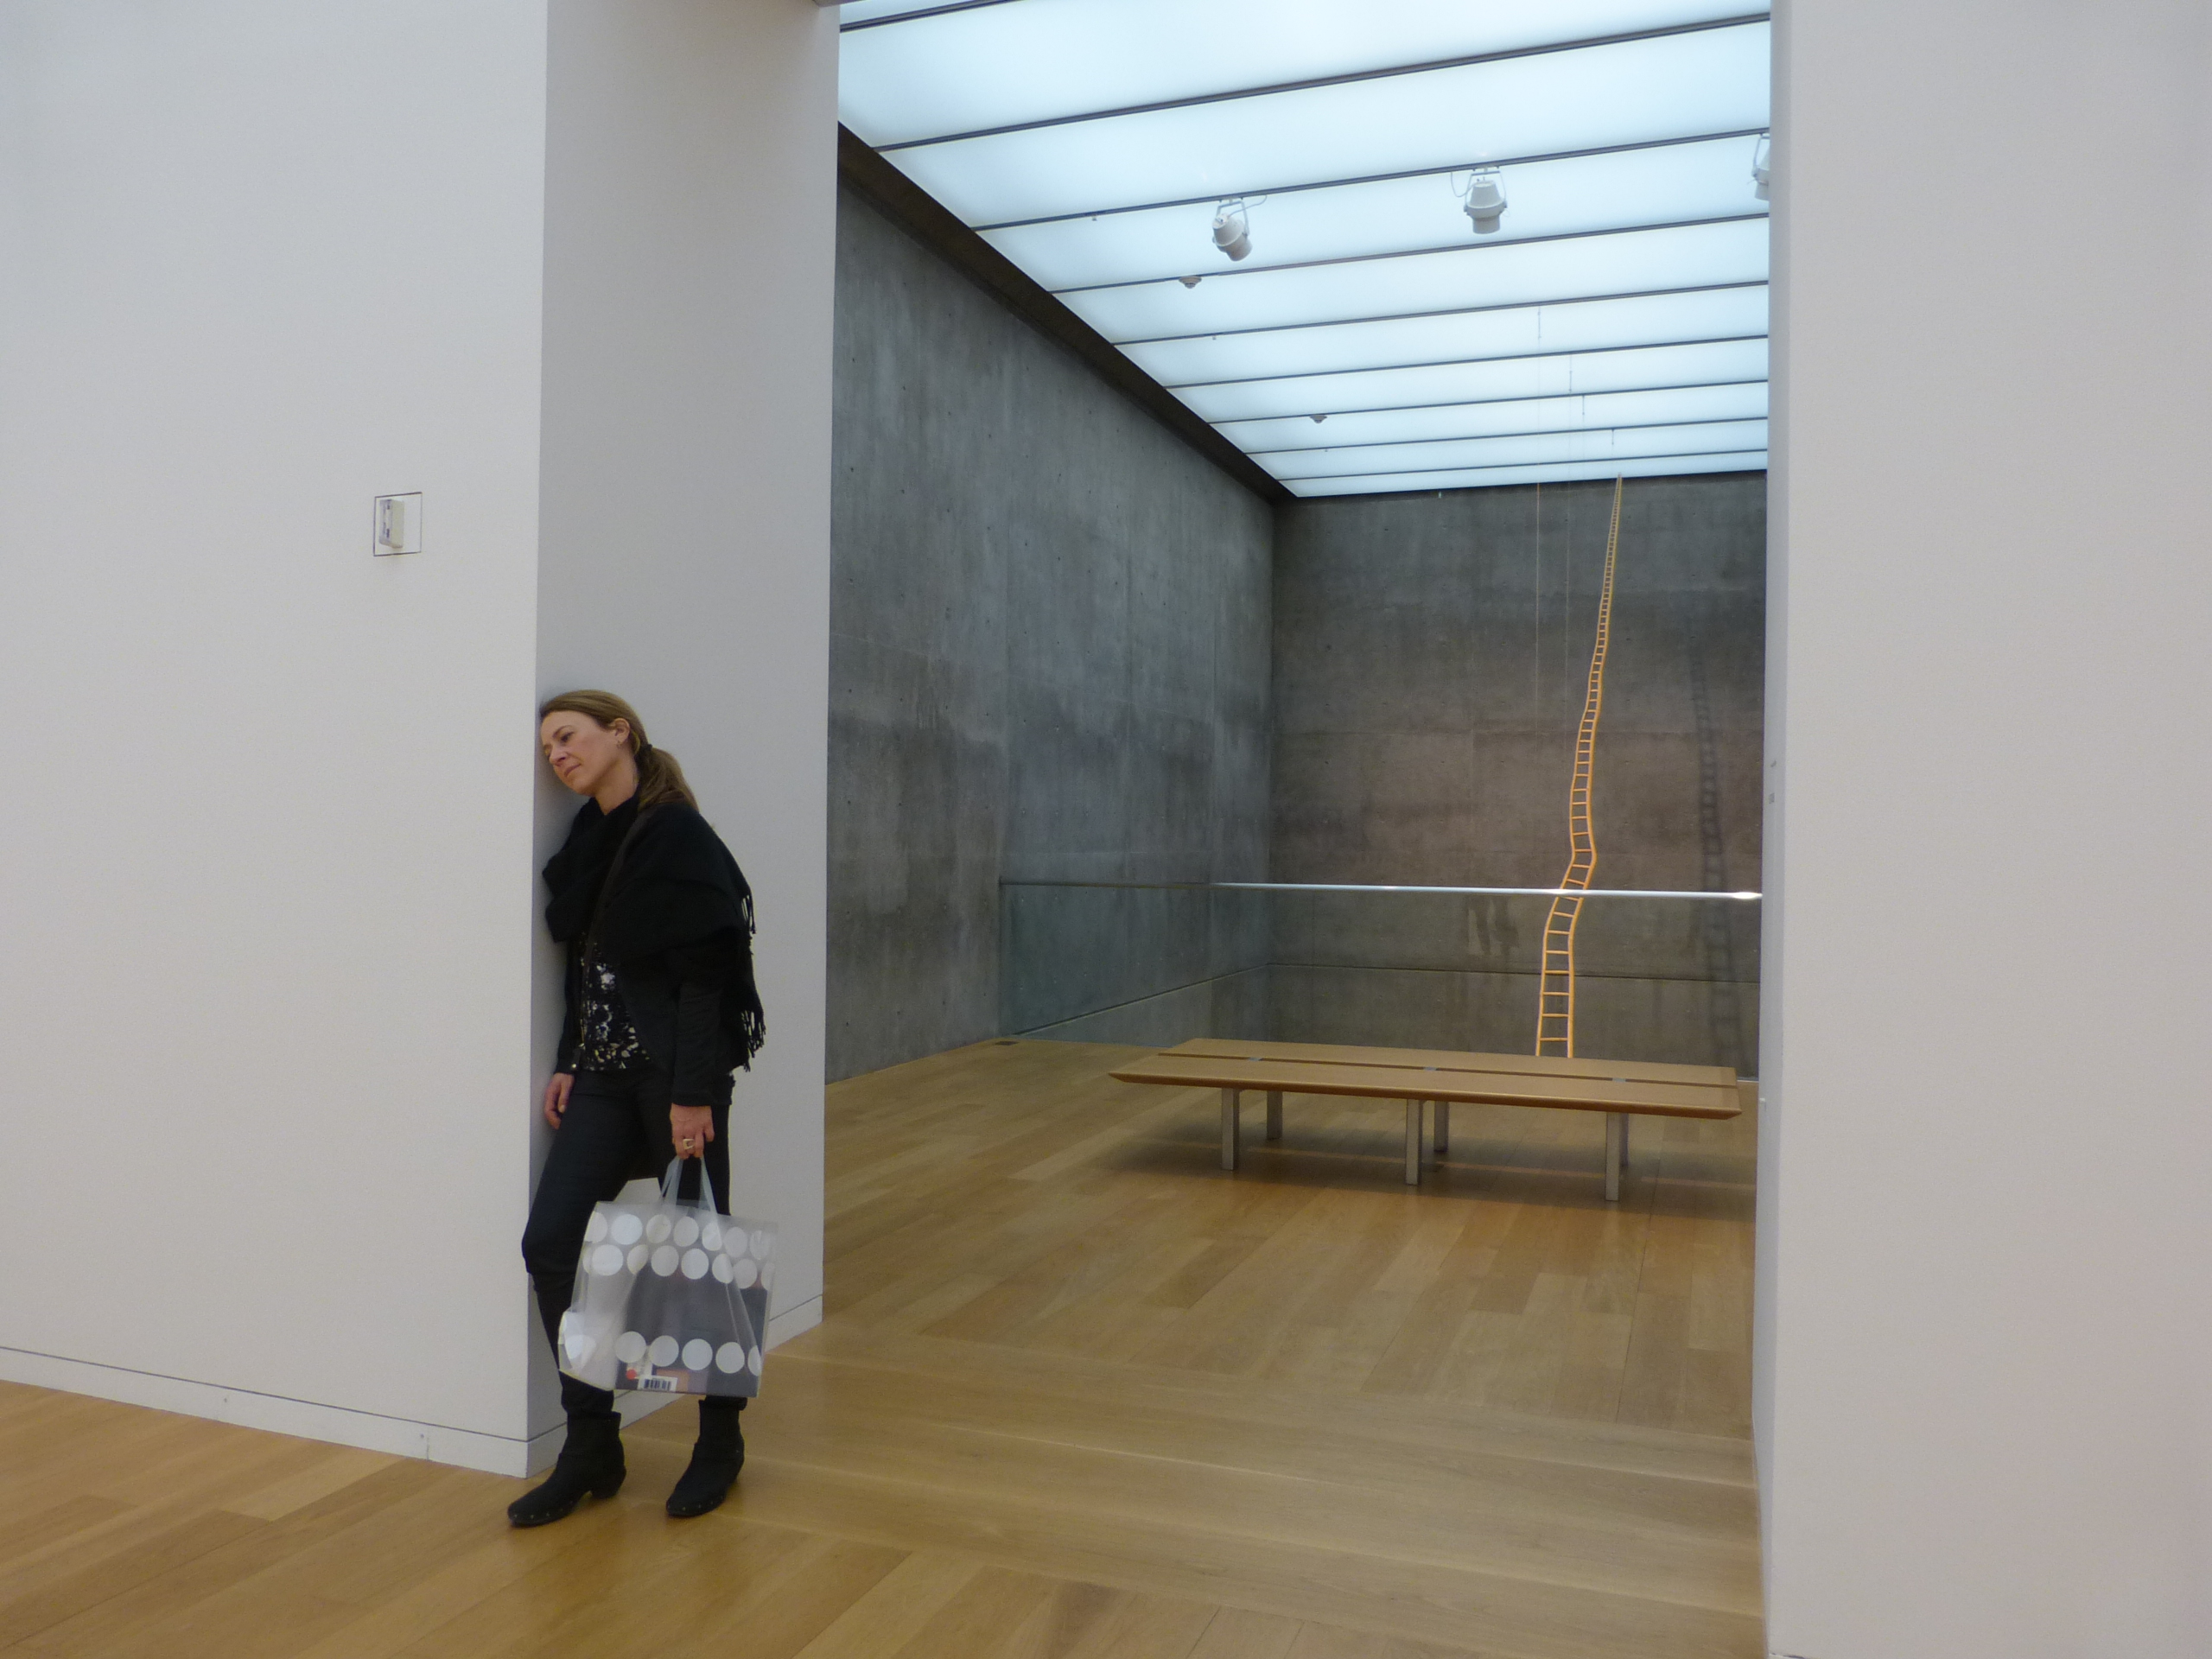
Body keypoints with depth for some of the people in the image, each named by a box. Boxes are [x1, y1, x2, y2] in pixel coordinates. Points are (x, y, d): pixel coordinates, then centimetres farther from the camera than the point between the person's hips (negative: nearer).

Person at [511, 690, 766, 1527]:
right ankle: (592, 1445, 14)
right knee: (550, 1240, 1)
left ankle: (720, 1441, 23)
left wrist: (693, 1092, -20)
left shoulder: (678, 835, -12)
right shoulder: (591, 838, 12)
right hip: (604, 1073, 8)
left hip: (675, 1072, -7)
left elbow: (706, 974, -17)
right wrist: (569, 1062, 8)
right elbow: (585, 963, 15)